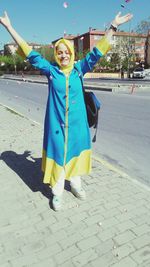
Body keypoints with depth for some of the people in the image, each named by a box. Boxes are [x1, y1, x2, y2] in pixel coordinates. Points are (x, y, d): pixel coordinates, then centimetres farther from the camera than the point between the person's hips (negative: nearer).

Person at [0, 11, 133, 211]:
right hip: (57, 123, -2)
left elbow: (97, 52, 5)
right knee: (58, 155, 6)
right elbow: (30, 54, 0)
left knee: (75, 152, 14)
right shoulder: (51, 70, 0)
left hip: (76, 123, 2)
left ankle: (75, 184, 35)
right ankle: (57, 193, 20)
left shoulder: (79, 68, 4)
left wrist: (113, 26, 4)